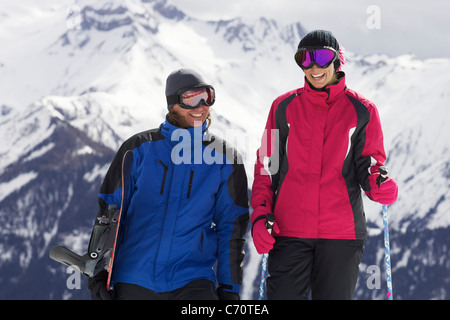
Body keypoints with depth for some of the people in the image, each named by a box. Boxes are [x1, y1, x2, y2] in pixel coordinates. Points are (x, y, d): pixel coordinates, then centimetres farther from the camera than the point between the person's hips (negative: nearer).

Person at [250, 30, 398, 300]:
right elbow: (267, 166, 11)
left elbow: (369, 162, 6)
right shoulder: (284, 107, 9)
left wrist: (379, 185, -18)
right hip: (289, 231, 1)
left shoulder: (362, 111, 5)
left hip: (341, 234, -1)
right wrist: (260, 215, -1)